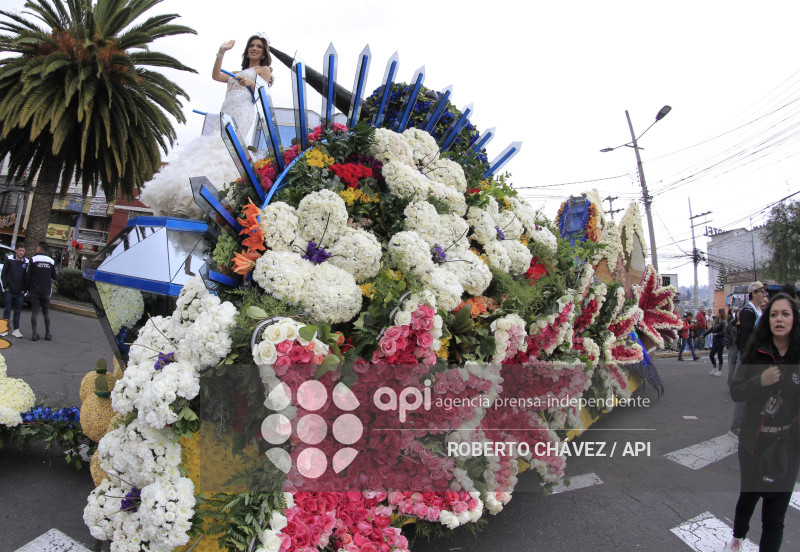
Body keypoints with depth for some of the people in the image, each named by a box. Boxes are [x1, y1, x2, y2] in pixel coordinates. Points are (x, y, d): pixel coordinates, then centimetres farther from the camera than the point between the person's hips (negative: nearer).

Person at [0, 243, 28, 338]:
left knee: (18, 311, 6)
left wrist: (24, 289, 0)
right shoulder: (9, 259, 0)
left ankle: (16, 330, 11)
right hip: (9, 290, -1)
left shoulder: (27, 262, 3)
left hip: (20, 292, 1)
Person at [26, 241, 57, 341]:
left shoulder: (33, 259, -6)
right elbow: (54, 277, 6)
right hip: (46, 291, 2)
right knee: (46, 312, 10)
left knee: (34, 311, 2)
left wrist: (27, 288, 6)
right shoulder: (51, 261, 2)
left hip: (34, 291, -2)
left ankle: (34, 333, 0)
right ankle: (48, 333, 11)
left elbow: (28, 276, -5)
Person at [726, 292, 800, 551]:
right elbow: (735, 392, -2)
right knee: (748, 496, 23)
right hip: (753, 442, 2)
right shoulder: (756, 353, -3)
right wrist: (760, 381, -18)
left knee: (774, 519, 5)